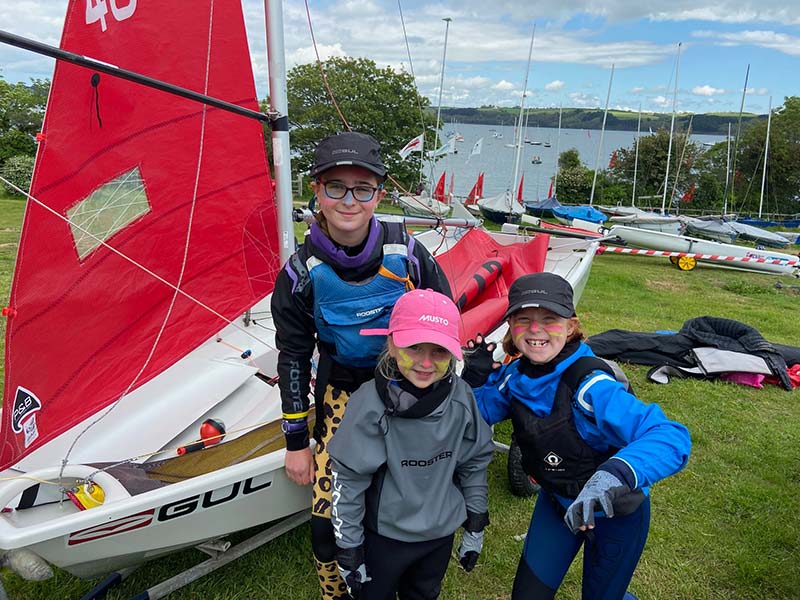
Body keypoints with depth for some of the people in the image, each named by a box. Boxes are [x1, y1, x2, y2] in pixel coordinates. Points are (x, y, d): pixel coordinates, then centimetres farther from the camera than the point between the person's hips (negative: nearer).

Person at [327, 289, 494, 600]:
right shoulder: (370, 404, -26)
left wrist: (475, 526, 6)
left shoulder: (461, 398, -16)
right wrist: (348, 550, -10)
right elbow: (347, 480, -17)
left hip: (442, 534, 3)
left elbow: (475, 462, -2)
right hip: (384, 537, -3)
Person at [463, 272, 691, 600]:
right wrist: (475, 376, -18)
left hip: (615, 512, -5)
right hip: (557, 502, 5)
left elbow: (671, 437, -43)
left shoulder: (591, 387, -34)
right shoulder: (515, 375, -15)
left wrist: (615, 475, -59)